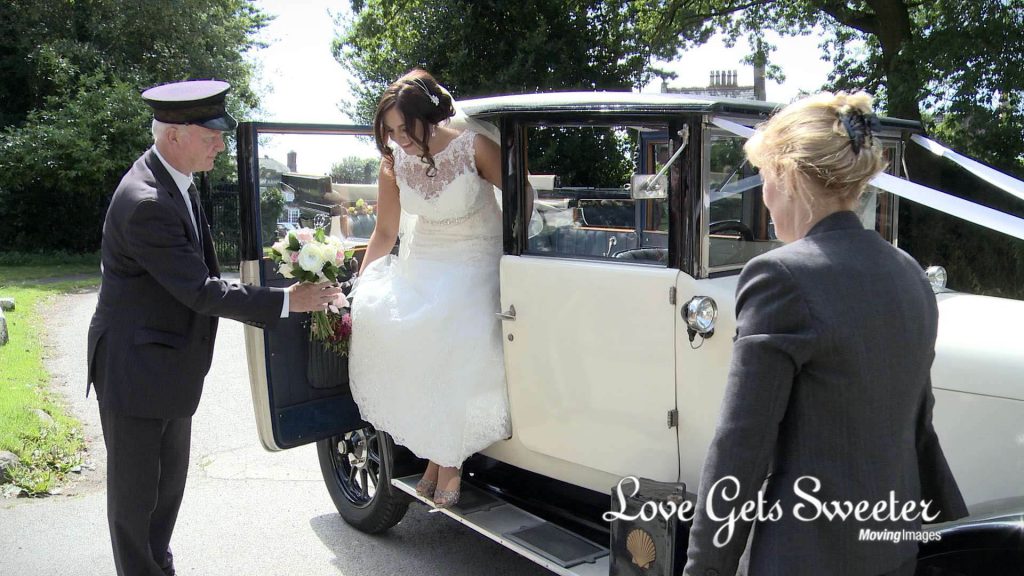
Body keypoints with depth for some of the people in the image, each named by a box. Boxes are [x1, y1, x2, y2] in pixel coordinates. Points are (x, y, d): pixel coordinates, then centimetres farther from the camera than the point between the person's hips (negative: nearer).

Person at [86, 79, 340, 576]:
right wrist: (287, 301, -23)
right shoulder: (146, 203, -27)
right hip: (135, 370, -10)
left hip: (170, 364, 10)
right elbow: (200, 292, -26)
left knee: (170, 481, 22)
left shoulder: (171, 180, 4)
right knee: (136, 492, 7)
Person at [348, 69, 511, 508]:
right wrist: (359, 287, 0)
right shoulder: (394, 161, -6)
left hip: (477, 262, -4)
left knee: (460, 344, -27)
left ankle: (450, 459, -6)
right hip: (424, 262, 4)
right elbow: (385, 232, 4)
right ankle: (435, 452, -6)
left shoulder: (473, 148, -17)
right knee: (378, 318, -20)